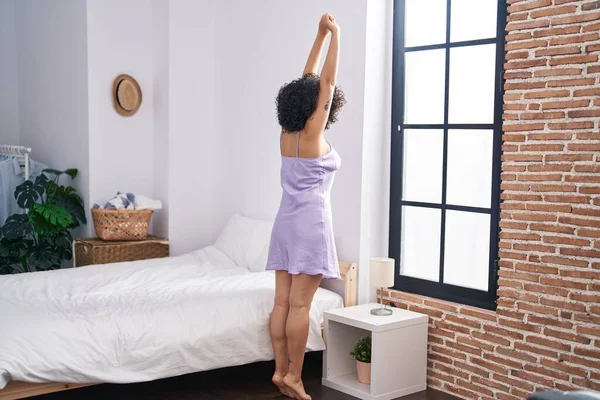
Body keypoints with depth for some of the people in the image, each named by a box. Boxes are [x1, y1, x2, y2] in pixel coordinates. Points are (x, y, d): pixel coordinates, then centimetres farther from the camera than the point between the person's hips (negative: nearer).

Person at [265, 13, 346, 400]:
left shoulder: (287, 133, 6)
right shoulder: (312, 134, -11)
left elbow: (309, 80, 13)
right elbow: (327, 81, -10)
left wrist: (320, 35, 17)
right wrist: (335, 34, -4)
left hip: (286, 221, 8)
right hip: (310, 222, -7)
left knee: (283, 301, 7)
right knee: (300, 304, -3)